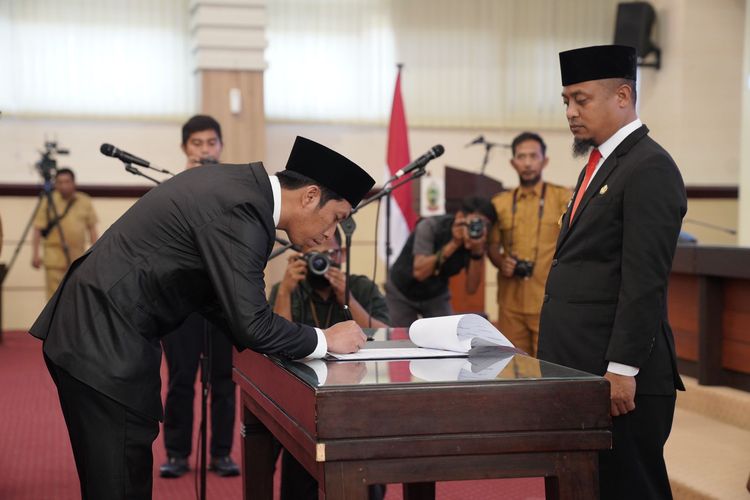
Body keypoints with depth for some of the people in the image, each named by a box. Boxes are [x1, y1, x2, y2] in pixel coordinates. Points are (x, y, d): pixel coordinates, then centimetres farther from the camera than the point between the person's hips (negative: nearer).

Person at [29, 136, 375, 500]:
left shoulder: (239, 185, 8)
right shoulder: (241, 211, -21)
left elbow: (219, 290, 18)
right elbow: (251, 323, -22)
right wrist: (325, 340, -8)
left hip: (97, 333, 10)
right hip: (106, 345, -10)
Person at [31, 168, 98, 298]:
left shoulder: (85, 202, 7)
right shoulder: (48, 202, -1)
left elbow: (92, 229, 12)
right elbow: (37, 230, -2)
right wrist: (35, 254, -10)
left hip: (78, 259, 3)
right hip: (55, 259, -3)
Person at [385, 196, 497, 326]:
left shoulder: (478, 241, -18)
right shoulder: (431, 226, -28)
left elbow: (471, 288, -23)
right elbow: (419, 272, -38)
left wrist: (477, 252, -37)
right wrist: (453, 244, -43)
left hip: (436, 296, 3)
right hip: (402, 293, -3)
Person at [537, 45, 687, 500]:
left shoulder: (649, 167, -11)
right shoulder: (602, 164, 18)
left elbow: (645, 281, -18)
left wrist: (622, 370, -20)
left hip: (619, 376, -9)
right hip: (582, 373, 9)